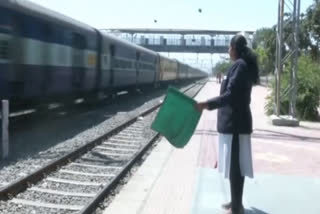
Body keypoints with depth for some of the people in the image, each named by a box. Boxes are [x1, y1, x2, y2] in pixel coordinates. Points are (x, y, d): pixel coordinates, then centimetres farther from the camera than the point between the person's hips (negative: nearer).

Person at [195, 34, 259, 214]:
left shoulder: (239, 65, -16)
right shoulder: (244, 65, 14)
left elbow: (231, 95, -24)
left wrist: (207, 104, -28)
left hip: (234, 123, -10)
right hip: (236, 121, 10)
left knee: (234, 166, -3)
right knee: (236, 165, 17)